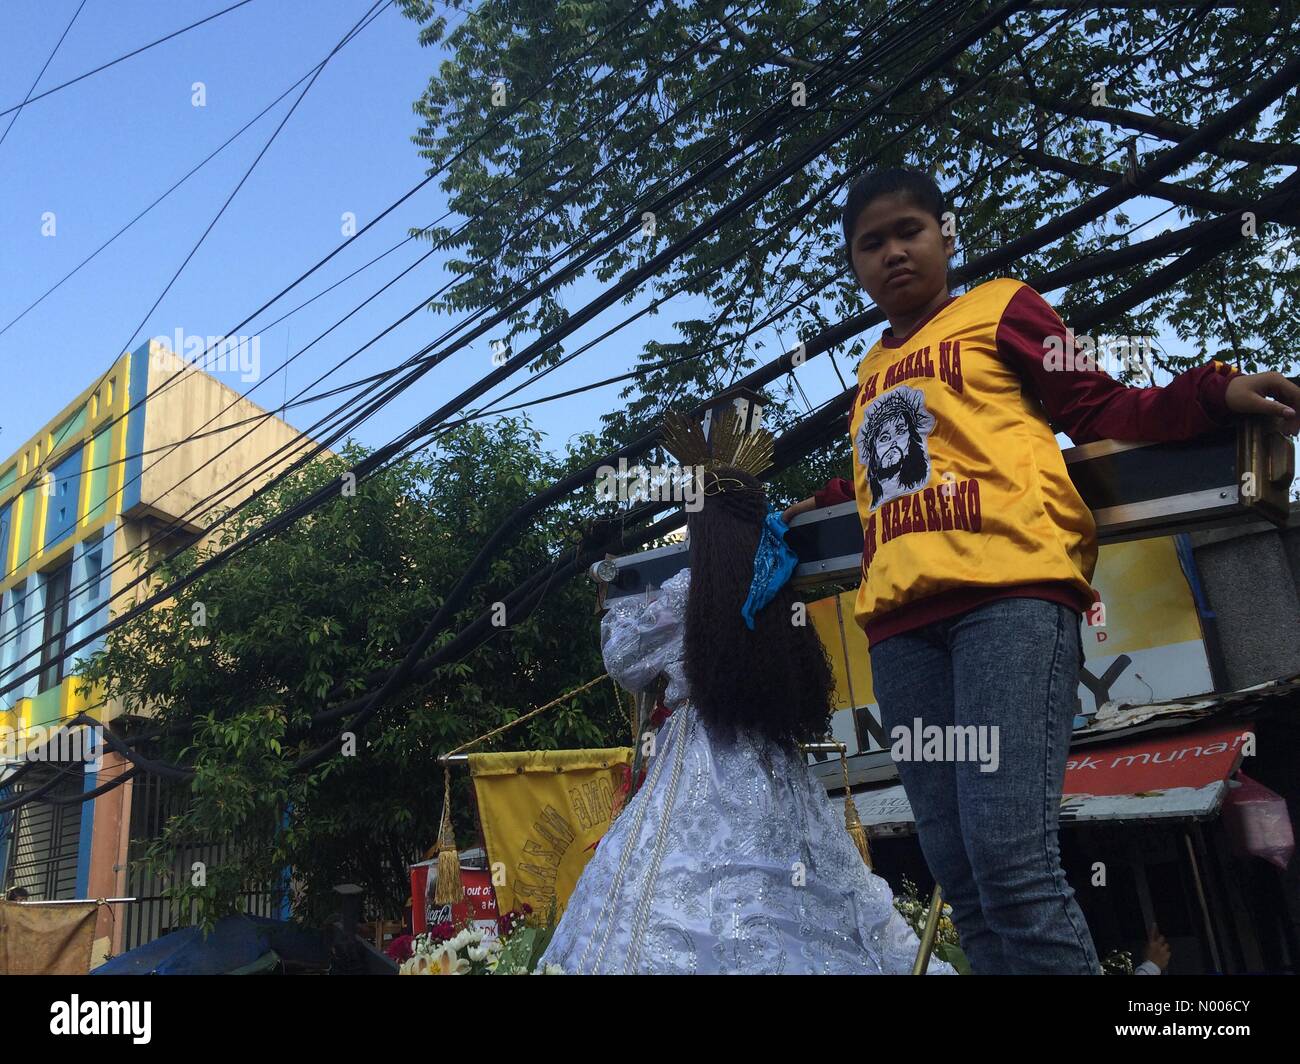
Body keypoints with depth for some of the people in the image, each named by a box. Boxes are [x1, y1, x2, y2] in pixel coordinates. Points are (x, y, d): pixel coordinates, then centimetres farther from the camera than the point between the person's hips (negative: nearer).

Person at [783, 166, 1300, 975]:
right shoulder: (871, 372, 29)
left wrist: (1214, 392, -5)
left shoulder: (1002, 308, 15)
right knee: (959, 875, -1)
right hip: (901, 618, 5)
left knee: (1012, 857, -19)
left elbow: (1103, 411, 9)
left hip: (1009, 588, -5)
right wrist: (812, 508, 31)